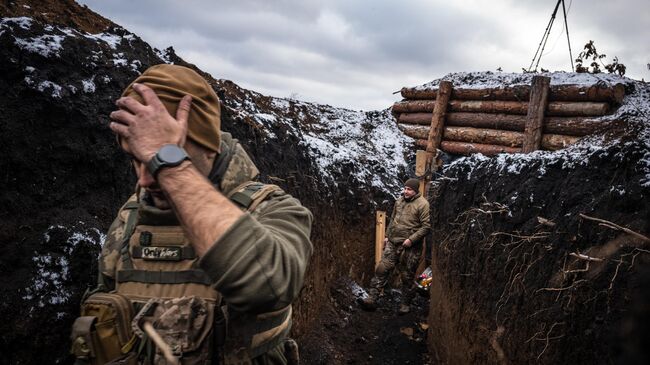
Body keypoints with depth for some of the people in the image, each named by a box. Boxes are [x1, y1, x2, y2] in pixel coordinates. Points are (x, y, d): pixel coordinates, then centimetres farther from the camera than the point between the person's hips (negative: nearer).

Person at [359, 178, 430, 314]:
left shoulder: (422, 204, -11)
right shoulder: (399, 200, 10)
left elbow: (426, 226, -16)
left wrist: (411, 239, -19)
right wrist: (387, 235, 16)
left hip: (410, 246, -5)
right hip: (393, 242, 6)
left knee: (408, 276, 7)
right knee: (382, 269, -1)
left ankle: (406, 304, 23)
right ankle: (372, 299, 2)